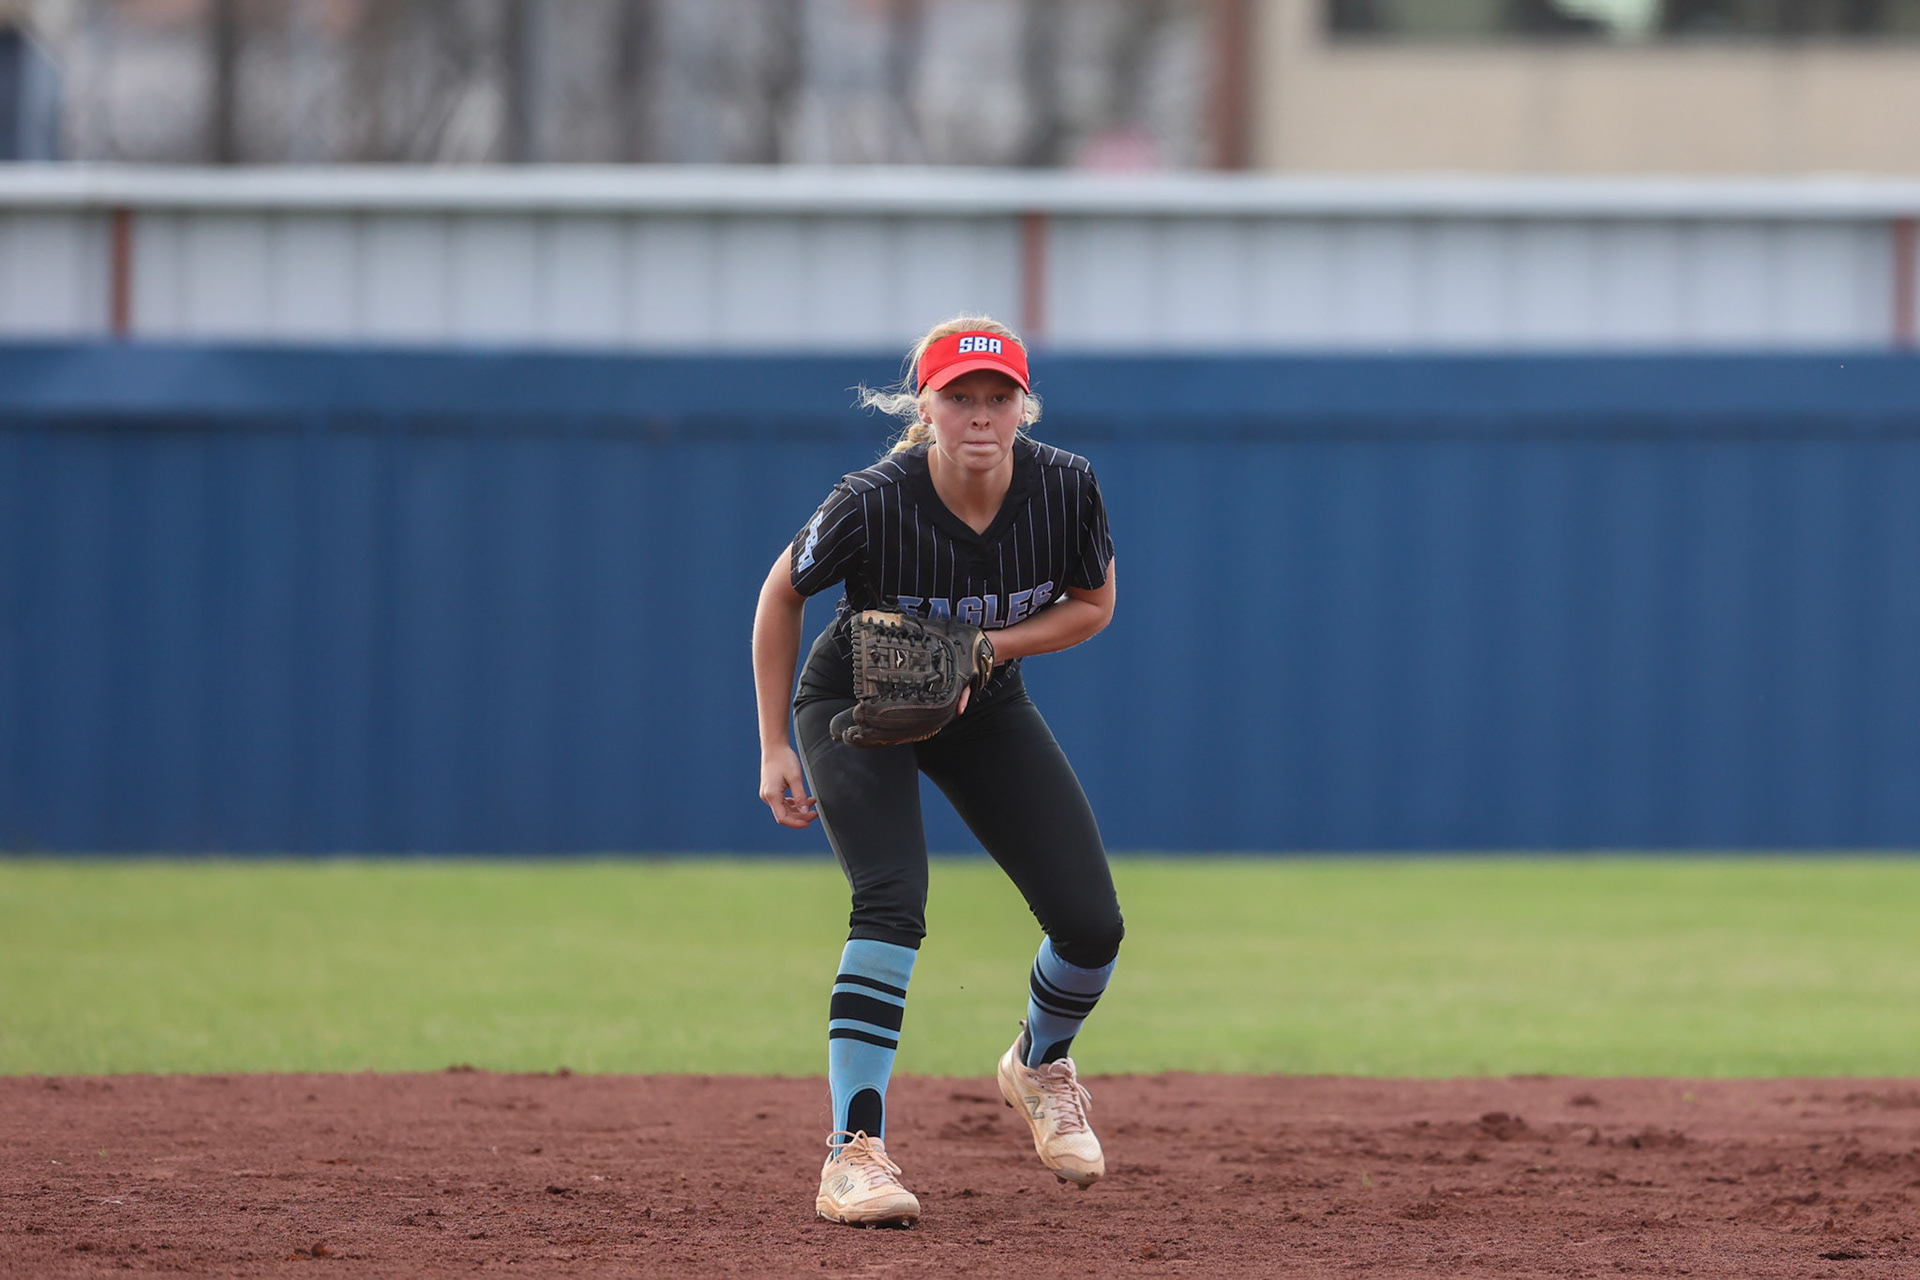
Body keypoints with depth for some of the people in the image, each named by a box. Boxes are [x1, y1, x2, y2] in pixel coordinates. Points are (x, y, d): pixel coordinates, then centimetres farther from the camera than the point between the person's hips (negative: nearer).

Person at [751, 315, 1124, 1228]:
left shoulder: (1065, 489, -22)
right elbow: (781, 594, -12)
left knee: (1091, 925, -3)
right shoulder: (873, 505, -30)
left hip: (985, 708, 4)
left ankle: (1041, 1065, 31)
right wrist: (774, 749, -12)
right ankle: (855, 1152, -25)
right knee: (893, 904, -27)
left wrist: (983, 646, -22)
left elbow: (1093, 605, -5)